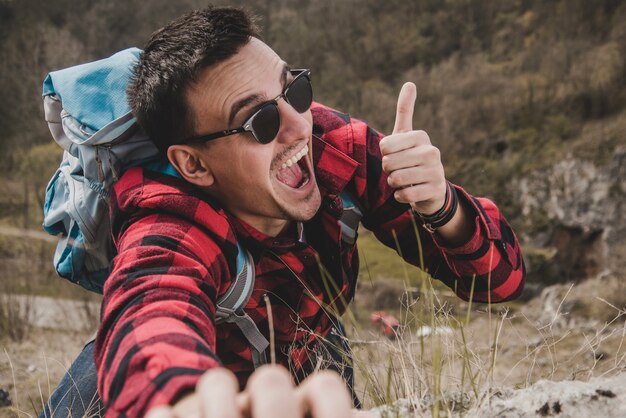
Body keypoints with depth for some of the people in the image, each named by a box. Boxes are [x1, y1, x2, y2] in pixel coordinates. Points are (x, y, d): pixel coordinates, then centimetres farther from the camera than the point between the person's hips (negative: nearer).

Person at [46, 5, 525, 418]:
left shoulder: (334, 143, -24)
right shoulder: (171, 232, -34)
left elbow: (500, 279, -19)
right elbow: (150, 328, -60)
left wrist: (441, 208, -40)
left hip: (320, 371, 2)